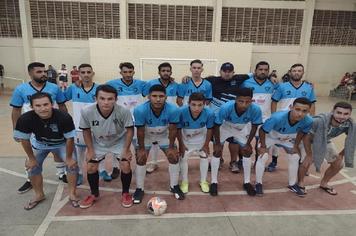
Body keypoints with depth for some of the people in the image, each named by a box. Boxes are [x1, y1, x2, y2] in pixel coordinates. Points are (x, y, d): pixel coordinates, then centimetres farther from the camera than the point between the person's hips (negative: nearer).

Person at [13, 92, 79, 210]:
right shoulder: (25, 119, -33)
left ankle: (72, 194, 10)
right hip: (39, 144, 2)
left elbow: (70, 139, -25)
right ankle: (39, 195, 28)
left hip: (61, 143, -2)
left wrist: (69, 158, -15)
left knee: (72, 164, -11)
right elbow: (24, 140, -15)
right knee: (32, 167, 3)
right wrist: (31, 158, -6)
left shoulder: (64, 117, -39)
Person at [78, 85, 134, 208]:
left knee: (126, 166, -11)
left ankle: (125, 193, 16)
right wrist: (90, 150, -9)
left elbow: (130, 130, -19)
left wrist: (126, 150, -16)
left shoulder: (124, 111, -36)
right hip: (98, 143, 2)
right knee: (91, 167, 3)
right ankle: (94, 194, 29)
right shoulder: (87, 112, -31)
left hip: (119, 142, -2)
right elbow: (86, 131, -11)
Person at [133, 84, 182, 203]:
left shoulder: (173, 110, -36)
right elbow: (140, 131, -23)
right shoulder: (140, 110, -38)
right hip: (146, 136, -1)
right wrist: (141, 148, -14)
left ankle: (174, 186, 20)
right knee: (140, 159, -4)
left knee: (174, 157, -2)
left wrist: (171, 147, -12)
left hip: (164, 136, 1)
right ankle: (139, 189, 17)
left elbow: (172, 130, -20)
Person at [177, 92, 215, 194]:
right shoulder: (181, 112, -40)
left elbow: (209, 129, -17)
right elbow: (178, 129, -21)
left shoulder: (209, 113, -37)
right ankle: (184, 181, 29)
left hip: (201, 138, 1)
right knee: (183, 158, 6)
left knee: (204, 157, 11)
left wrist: (206, 145, -8)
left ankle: (203, 181, 33)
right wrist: (181, 145, -12)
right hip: (186, 138, -1)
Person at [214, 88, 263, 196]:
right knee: (217, 152, -6)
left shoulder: (256, 110, -36)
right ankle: (214, 182, 10)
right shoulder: (225, 108, -42)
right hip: (224, 127, -2)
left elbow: (254, 126, -14)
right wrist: (218, 144, -16)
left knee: (247, 152, 3)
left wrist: (248, 144, -7)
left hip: (242, 129, 2)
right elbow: (217, 126, -24)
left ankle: (246, 182, 22)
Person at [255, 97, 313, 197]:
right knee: (263, 157, -13)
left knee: (295, 157, 5)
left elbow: (301, 132, -6)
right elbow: (262, 130, -27)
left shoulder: (308, 121, -32)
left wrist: (296, 146, 1)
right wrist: (263, 146, -18)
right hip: (270, 136, -4)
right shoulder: (277, 117, -45)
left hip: (288, 139, 4)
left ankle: (292, 184, 28)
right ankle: (258, 183, 8)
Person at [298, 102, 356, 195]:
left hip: (326, 141, 6)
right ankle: (300, 183, 8)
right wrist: (309, 155, -17)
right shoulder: (319, 120, -42)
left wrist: (341, 154, -3)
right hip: (310, 140, -5)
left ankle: (323, 183, 31)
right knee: (306, 162, -21)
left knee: (339, 164, 7)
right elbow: (306, 137, -26)